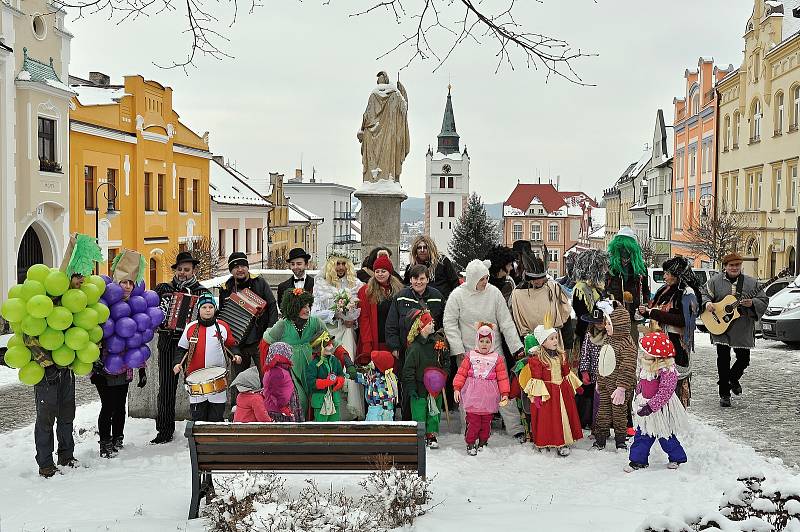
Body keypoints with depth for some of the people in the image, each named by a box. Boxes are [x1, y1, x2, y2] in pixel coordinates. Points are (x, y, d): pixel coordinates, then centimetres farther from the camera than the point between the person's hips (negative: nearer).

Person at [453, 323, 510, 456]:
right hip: (472, 397, -1)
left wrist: (505, 394, -5)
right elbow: (461, 373, 4)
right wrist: (457, 388, -3)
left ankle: (482, 443, 27)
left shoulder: (497, 359, 3)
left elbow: (502, 378, 2)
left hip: (489, 398, 1)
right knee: (473, 421, -3)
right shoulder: (470, 356, 4)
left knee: (486, 422, 10)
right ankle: (470, 443, 10)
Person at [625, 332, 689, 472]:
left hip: (661, 410, -7)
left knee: (665, 436, 10)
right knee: (642, 435, 9)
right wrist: (637, 400, 20)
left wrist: (650, 407, -32)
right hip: (645, 406, 7)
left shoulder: (667, 372, -26)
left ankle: (677, 457, 32)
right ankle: (637, 460, 18)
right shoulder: (645, 367, 0)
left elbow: (664, 393, -29)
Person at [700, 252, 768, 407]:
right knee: (723, 359, -2)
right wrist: (707, 303, -15)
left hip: (743, 329, 2)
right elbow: (703, 294, 7)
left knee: (744, 358, 5)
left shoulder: (751, 283, 5)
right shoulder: (715, 281, 3)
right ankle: (724, 394, 6)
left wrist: (752, 303, -14)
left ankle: (733, 379, 37)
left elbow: (764, 301, 6)